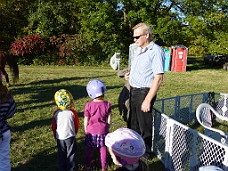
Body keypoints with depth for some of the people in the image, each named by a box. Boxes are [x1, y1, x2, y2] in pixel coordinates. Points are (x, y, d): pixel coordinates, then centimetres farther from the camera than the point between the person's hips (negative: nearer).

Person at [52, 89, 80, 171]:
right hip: (70, 136, -2)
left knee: (61, 155, 17)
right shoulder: (72, 112, -14)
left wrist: (56, 136, 17)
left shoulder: (56, 113, -10)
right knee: (71, 154, 13)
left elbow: (53, 127, 0)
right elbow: (77, 125, -2)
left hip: (60, 137, 2)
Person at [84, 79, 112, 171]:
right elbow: (109, 120, -5)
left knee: (89, 149, 17)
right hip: (103, 130, 0)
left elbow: (86, 120, -7)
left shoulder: (89, 105, -15)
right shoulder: (107, 104, -12)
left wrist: (86, 130, 8)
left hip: (91, 130, 0)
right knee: (103, 148, 15)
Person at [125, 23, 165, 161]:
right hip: (133, 91, 9)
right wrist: (130, 74, 5)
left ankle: (146, 153, 27)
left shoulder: (156, 51, -17)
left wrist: (148, 100, -24)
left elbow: (158, 78, -22)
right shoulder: (139, 50, 12)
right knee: (134, 122, 21)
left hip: (145, 92, -9)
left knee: (144, 125, 7)